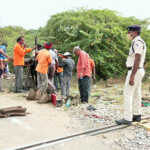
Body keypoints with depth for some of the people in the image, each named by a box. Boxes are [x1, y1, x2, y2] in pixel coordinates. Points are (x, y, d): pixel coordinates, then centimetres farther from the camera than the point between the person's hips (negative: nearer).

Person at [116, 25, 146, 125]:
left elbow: (137, 60, -24)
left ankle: (127, 118, -9)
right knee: (136, 94, 14)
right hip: (139, 70, 10)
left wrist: (132, 76, -26)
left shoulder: (137, 42, -16)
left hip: (134, 71, -10)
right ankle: (137, 115, 23)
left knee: (128, 94, -10)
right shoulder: (140, 42, 16)